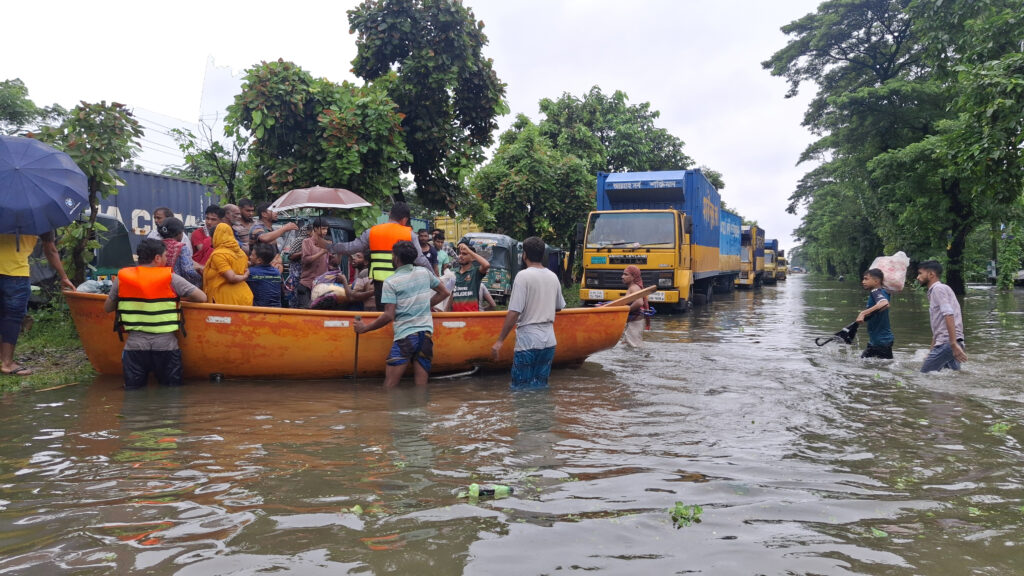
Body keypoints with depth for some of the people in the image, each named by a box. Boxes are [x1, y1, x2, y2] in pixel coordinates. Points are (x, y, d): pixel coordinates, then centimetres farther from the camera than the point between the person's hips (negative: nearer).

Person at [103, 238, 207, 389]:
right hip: (166, 345, -2)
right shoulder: (170, 278, -7)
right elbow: (202, 297, -5)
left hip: (134, 345, 2)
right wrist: (179, 297, 12)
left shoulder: (122, 278, 1)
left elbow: (107, 308, 10)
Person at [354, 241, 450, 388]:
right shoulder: (424, 273, 11)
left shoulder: (390, 282, -4)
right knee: (421, 385, 4)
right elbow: (444, 292, 21)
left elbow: (389, 316, -10)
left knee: (389, 385, -3)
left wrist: (365, 328, 1)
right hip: (426, 333, 5)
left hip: (405, 335, -5)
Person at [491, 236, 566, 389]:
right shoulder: (553, 277, 7)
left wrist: (500, 340, -12)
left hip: (528, 342, -6)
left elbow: (514, 312, -16)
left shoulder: (523, 276, -12)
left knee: (520, 388, 2)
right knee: (541, 386, 14)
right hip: (549, 342, 6)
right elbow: (559, 307, 21)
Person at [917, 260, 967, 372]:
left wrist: (953, 344, -27)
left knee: (925, 375, -10)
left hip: (946, 343, -10)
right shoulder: (933, 292, 24)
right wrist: (932, 351, 28)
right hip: (944, 343, 10)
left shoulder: (938, 288, -6)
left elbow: (949, 315, -20)